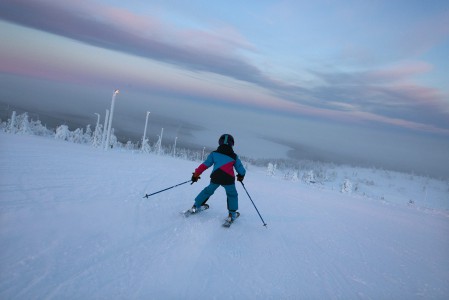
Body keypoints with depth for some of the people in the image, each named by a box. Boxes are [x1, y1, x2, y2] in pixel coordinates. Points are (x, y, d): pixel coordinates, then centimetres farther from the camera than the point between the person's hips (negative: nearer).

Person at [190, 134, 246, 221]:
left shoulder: (214, 154, 9)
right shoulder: (234, 156, 8)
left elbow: (204, 165, 7)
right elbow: (241, 170, 14)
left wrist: (196, 174, 16)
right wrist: (241, 176, 36)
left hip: (215, 178, 2)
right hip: (228, 179, -1)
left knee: (208, 191, 25)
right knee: (232, 195, 22)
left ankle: (196, 206, 33)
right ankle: (232, 214, 17)